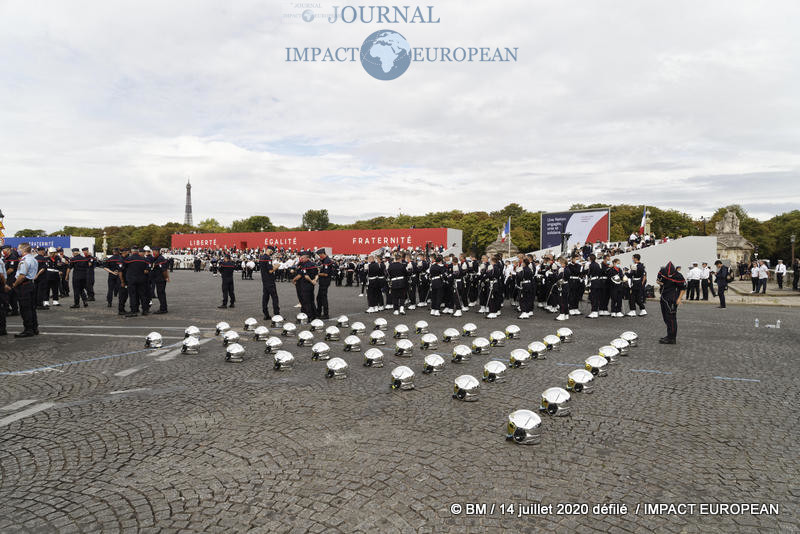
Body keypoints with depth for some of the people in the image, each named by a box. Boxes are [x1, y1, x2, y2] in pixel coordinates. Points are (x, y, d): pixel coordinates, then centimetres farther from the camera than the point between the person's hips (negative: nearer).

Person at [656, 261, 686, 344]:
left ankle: (671, 338, -5)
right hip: (663, 297, 7)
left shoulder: (678, 276, -16)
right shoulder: (662, 271, 0)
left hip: (672, 299, -7)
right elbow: (658, 279, 19)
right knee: (665, 317, 15)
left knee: (671, 317, -9)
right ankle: (670, 335, 27)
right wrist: (658, 281, -4)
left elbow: (683, 288, -7)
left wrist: (679, 298, -14)